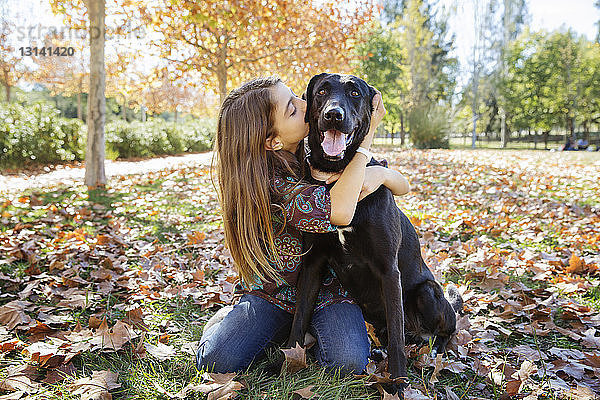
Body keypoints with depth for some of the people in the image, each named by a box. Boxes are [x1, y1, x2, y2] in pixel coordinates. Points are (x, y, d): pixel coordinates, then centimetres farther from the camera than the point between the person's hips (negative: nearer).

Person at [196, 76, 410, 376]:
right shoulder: (262, 180, -23)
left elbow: (403, 187, 0)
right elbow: (338, 212, -39)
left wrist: (382, 172, -26)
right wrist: (366, 137, -29)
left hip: (328, 288, 2)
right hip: (274, 292, -2)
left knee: (348, 362, -23)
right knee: (216, 361, -17)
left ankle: (310, 334, 9)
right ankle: (283, 328, 10)